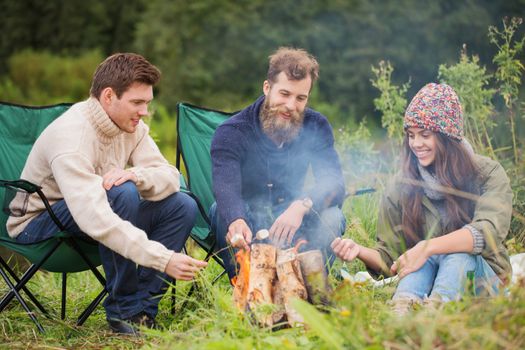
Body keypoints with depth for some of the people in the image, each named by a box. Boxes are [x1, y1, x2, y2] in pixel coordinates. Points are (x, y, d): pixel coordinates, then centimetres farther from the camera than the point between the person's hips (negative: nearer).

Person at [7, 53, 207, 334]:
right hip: (37, 225, -8)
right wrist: (164, 260, -47)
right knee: (122, 193, -35)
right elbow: (95, 219, -42)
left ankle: (141, 310, -11)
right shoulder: (71, 136, -31)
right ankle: (122, 308, -20)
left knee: (183, 206, -10)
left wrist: (136, 174, -35)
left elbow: (170, 176, -10)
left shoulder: (131, 126, -4)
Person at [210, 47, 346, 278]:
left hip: (287, 223, 2)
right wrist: (236, 222, -58)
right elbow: (226, 187, -34)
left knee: (331, 218, -26)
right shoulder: (231, 132, -15)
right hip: (243, 225, -2)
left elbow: (333, 183, -17)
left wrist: (301, 206, -40)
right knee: (221, 211, -33)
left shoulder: (316, 127, -4)